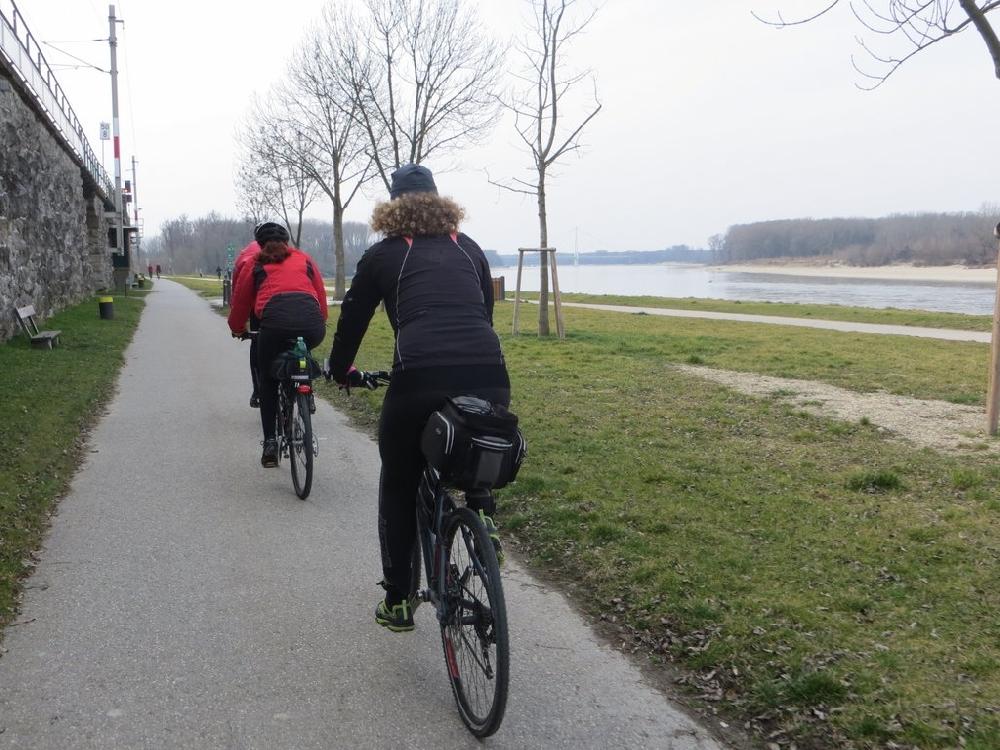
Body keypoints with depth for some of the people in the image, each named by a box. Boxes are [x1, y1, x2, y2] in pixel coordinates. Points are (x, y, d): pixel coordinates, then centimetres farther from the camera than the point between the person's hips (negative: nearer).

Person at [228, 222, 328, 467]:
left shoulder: (255, 266, 26)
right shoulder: (305, 259, 30)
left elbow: (239, 302, 33)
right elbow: (322, 297, 30)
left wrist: (238, 330, 51)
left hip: (275, 324, -1)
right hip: (313, 326, 2)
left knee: (268, 382, 19)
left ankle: (270, 443, 14)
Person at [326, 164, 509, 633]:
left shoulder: (383, 255, 16)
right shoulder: (469, 248, 24)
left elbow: (352, 318, 23)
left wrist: (340, 371, 41)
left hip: (421, 377, -2)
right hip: (489, 375, 3)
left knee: (398, 488, 19)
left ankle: (398, 601, 24)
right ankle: (483, 516, 14)